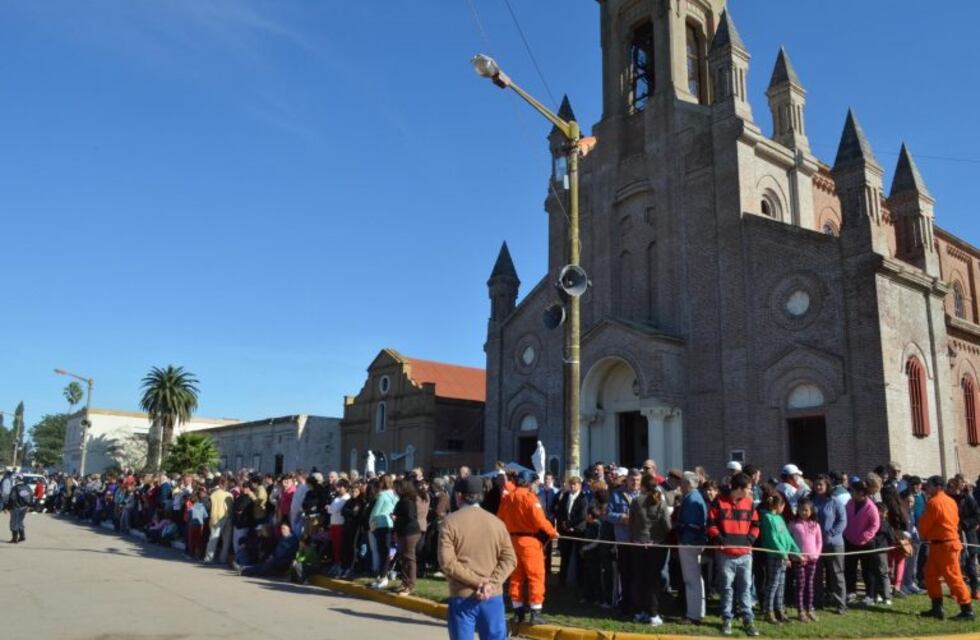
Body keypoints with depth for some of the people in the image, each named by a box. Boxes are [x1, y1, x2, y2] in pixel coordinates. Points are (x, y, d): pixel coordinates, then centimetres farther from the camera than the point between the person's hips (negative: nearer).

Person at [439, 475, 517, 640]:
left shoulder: (450, 522, -4)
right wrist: (491, 584, -10)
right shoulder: (496, 522, 6)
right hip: (493, 597, 3)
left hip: (462, 597, -2)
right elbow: (509, 559, -2)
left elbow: (447, 562, -13)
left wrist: (477, 581, -12)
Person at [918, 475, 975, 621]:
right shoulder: (950, 501, 12)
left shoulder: (933, 502, -17)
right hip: (950, 542, 10)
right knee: (931, 575, 12)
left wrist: (924, 537, 10)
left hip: (944, 545, -10)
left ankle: (967, 610, 4)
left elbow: (924, 524, -11)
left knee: (953, 577, -3)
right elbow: (955, 521, 17)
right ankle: (937, 608, 15)